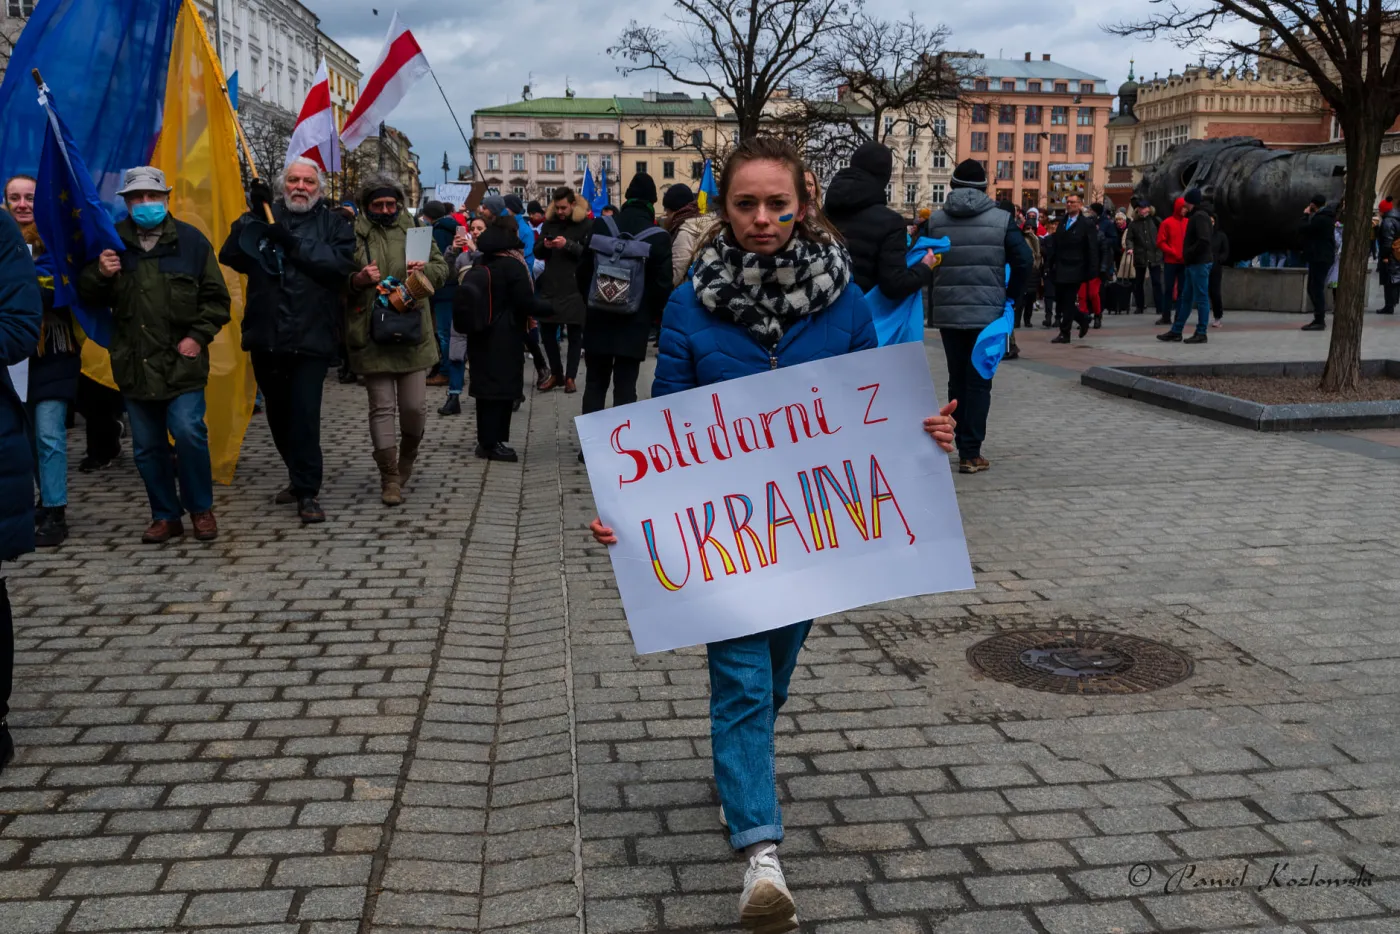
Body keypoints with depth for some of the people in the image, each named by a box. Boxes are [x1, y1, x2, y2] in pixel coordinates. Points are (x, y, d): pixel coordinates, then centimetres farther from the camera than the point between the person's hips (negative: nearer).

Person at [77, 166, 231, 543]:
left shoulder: (191, 241, 0)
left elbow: (216, 298, 4)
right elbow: (88, 296, 11)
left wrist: (198, 335, -8)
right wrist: (99, 274, -10)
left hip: (181, 361, -3)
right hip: (134, 365, 3)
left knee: (189, 432, -13)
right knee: (147, 447, 8)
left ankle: (200, 509, 7)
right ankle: (165, 516, 23)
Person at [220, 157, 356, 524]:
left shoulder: (333, 224, 6)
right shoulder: (263, 217, 12)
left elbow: (341, 263, -14)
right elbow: (230, 256, -3)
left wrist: (292, 243, -20)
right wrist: (255, 215, -14)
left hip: (311, 338, -4)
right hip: (266, 337, 4)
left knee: (305, 413, -10)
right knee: (278, 413, 14)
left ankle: (307, 492, -1)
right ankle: (299, 478, 31)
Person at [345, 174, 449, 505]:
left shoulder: (414, 230, 8)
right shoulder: (354, 234, 2)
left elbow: (442, 268, 11)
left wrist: (426, 270, -11)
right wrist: (358, 280, -16)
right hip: (372, 335, -1)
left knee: (415, 406, 3)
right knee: (382, 406, 1)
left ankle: (407, 457, 32)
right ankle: (390, 476, 11)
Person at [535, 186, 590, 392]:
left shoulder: (586, 224, -3)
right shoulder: (549, 223, 10)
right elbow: (537, 252, 11)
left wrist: (568, 245, -23)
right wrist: (544, 246, -11)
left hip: (575, 288, -4)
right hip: (550, 286, 4)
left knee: (574, 333, 2)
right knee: (546, 330, 7)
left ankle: (570, 377, 11)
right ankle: (555, 373, 22)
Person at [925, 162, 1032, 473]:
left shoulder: (934, 220, 2)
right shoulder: (1002, 219, -3)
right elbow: (1024, 260, -9)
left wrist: (933, 306, 8)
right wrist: (1010, 296, 3)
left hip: (947, 313, 2)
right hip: (988, 312, -2)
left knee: (957, 380, 14)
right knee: (979, 382, 2)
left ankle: (963, 446, 18)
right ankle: (971, 453, 0)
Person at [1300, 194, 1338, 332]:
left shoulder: (1320, 218, -17)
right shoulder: (1327, 216, 17)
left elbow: (1302, 229, -17)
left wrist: (1306, 215, -3)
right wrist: (1309, 216, 15)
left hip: (1320, 258, -11)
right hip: (1320, 257, 11)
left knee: (1317, 288, -10)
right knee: (1313, 288, 15)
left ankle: (1320, 321, -11)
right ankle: (1318, 319, 18)